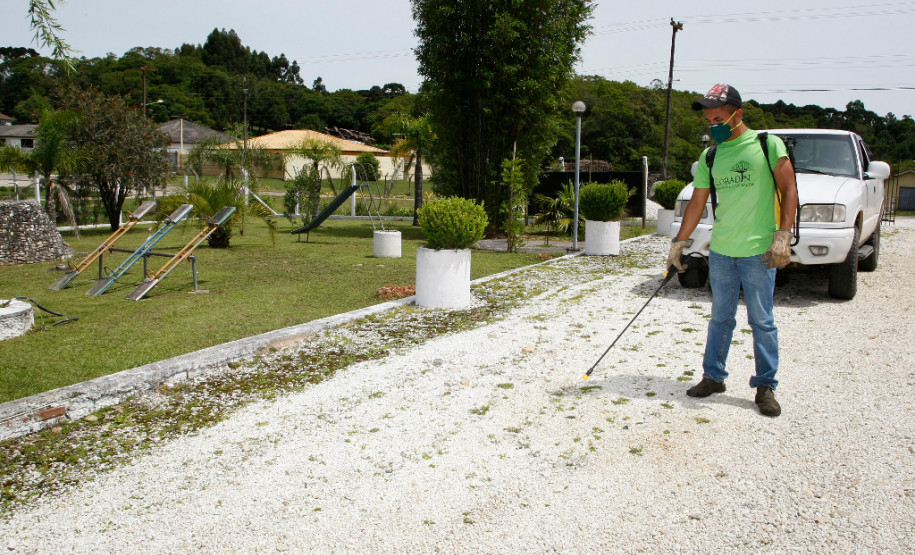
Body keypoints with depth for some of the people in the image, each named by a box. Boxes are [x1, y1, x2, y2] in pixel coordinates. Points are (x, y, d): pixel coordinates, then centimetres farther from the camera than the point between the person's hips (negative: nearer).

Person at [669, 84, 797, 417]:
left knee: (762, 321, 2)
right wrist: (678, 243, 14)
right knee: (720, 318, 12)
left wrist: (783, 235, -13)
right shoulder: (709, 157, 10)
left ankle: (766, 386, 14)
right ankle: (713, 377, 23)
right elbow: (697, 204, 15)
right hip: (720, 251, 4)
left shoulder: (767, 145, -2)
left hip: (758, 251, -4)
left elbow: (788, 189, -4)